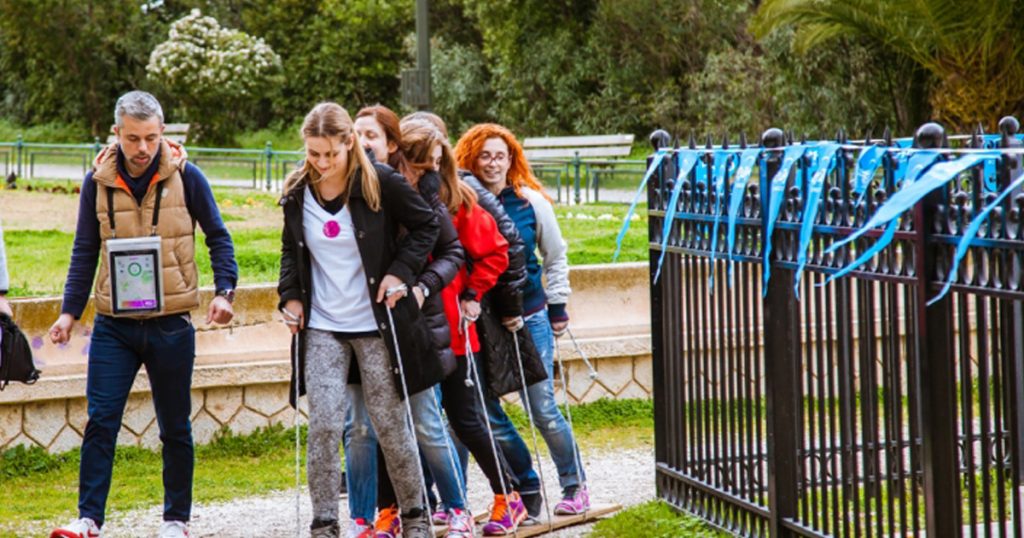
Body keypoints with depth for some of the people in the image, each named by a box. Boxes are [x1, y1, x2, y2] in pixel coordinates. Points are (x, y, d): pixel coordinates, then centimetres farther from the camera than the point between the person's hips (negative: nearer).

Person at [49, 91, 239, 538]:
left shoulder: (185, 176, -5)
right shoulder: (97, 181, 1)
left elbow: (217, 237, 4)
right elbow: (85, 251, 8)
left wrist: (224, 290, -10)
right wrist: (70, 311, 0)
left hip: (171, 324, -1)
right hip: (113, 325, 1)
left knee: (175, 428, 9)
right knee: (100, 421, -5)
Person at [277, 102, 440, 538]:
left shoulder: (381, 183, -10)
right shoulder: (297, 193, 1)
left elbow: (426, 225, 1)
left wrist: (401, 272, -10)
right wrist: (290, 295, 3)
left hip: (377, 325, -2)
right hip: (321, 327, 2)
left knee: (390, 425, 5)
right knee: (324, 427, -9)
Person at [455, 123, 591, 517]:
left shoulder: (531, 202, -2)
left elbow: (555, 257, 10)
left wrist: (557, 306, 8)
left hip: (529, 315, -1)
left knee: (542, 409, -1)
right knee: (486, 413, 2)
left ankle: (575, 485, 16)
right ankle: (527, 486, 18)